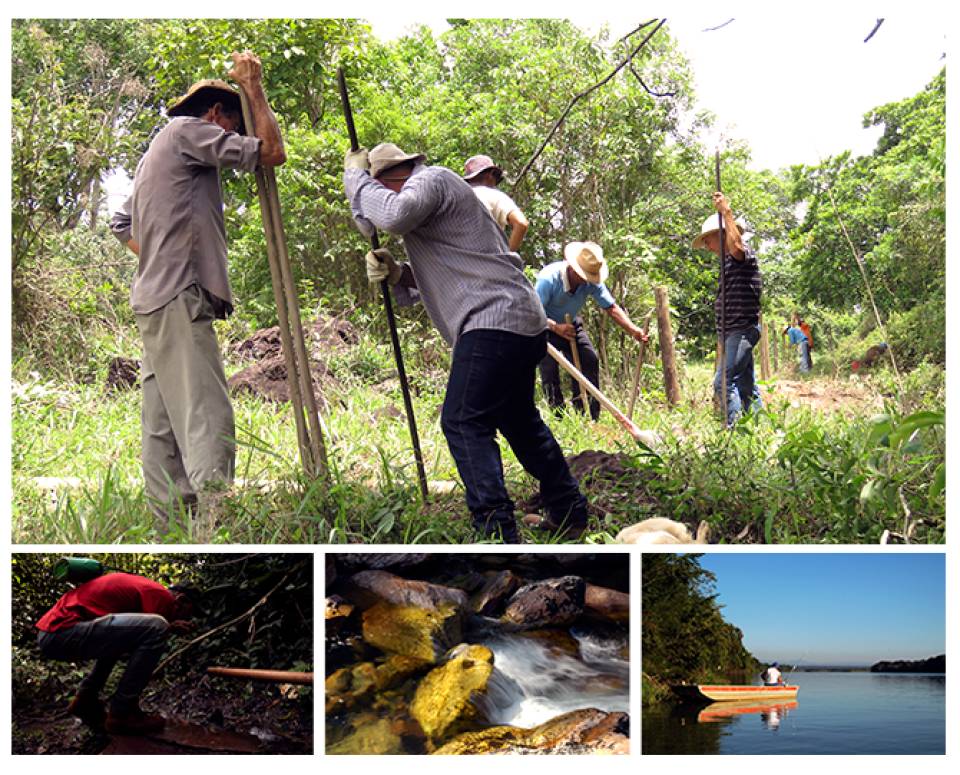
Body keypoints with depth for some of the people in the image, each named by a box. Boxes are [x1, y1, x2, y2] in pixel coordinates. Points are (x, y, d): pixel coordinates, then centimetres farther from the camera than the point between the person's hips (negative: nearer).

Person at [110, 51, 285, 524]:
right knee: (207, 416, -18)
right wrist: (253, 87, 1)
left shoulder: (156, 153, 28)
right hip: (179, 296, -10)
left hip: (155, 297, 10)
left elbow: (121, 224, 30)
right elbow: (272, 152, -7)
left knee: (163, 423, 5)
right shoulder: (188, 129, 0)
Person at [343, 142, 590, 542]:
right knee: (520, 420, 20)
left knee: (464, 424, -13)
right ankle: (569, 513, 29)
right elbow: (445, 273, 26)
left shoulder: (431, 180, -4)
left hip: (494, 322, -11)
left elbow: (394, 214, -26)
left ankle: (497, 532, -17)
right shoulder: (432, 193, 28)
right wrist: (398, 274, 7)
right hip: (522, 323, 11)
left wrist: (357, 178, -9)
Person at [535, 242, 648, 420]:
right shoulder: (549, 278, -33)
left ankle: (589, 417, 0)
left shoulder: (592, 282, -19)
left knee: (589, 360, -7)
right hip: (545, 327, -4)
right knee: (549, 369, -17)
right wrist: (557, 327, -48)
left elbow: (611, 307, -17)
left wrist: (633, 330, -30)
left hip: (571, 325, 5)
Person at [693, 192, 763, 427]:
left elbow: (736, 245, -35)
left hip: (742, 329, -10)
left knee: (723, 382, -19)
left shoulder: (743, 254, -8)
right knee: (746, 386, 10)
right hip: (734, 332, 10)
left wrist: (726, 212, -28)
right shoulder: (729, 261, 21)